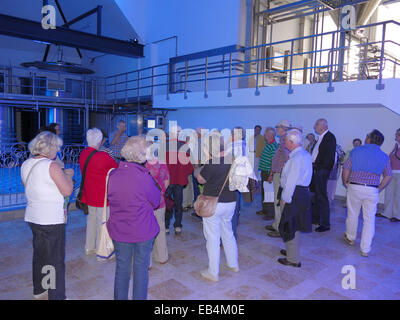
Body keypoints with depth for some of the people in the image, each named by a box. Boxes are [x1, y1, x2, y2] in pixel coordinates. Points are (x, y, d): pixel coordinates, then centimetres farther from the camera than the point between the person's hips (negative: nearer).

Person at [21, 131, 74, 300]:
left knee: (39, 254, 22)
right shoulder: (51, 166, -18)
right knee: (56, 260, 3)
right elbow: (68, 191, -17)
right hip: (52, 219, -8)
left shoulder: (26, 164, 5)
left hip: (33, 216, 8)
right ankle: (57, 296, 13)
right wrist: (68, 175, 0)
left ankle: (39, 290, 38)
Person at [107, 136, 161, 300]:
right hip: (143, 231, -3)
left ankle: (120, 297, 34)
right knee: (141, 268, 14)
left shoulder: (113, 174, -9)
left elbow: (110, 199, 7)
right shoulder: (144, 177, -21)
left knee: (122, 268, 19)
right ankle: (139, 298, 27)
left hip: (119, 230, 3)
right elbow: (156, 202, -7)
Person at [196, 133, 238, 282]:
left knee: (213, 238, 5)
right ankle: (233, 264, 38)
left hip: (213, 204, -6)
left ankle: (213, 273, 16)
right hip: (230, 202, 7)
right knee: (228, 233, 23)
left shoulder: (211, 163, -21)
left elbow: (201, 179, -7)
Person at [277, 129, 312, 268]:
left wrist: (285, 198, -16)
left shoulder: (296, 158, -21)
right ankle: (292, 251, 40)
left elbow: (291, 181, -22)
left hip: (293, 195, -10)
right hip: (303, 192, 10)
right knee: (294, 225, 23)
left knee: (290, 226, 2)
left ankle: (293, 260, 13)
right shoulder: (306, 154, 10)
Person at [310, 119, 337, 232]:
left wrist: (319, 167, -18)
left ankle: (325, 224, 3)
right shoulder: (320, 137, 16)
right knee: (314, 195, 18)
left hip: (322, 171, -10)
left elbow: (329, 155, -19)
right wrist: (313, 166, 9)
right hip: (315, 170, 10)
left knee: (322, 197, -6)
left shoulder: (330, 137, -12)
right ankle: (315, 218, 32)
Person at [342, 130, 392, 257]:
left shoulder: (357, 150, -1)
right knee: (369, 219, 7)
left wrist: (345, 182, 12)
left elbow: (346, 170, -2)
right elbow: (388, 176, 8)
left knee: (353, 214, 17)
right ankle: (365, 249, 11)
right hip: (372, 191, 1)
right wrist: (379, 189, 17)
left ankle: (350, 238, 37)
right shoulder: (384, 156, 6)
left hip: (355, 187, -1)